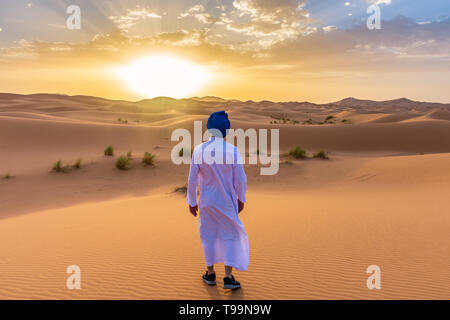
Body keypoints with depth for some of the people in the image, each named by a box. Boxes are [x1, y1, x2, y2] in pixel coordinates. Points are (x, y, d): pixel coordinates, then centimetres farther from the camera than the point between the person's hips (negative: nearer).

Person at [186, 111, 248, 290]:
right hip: (227, 202, -1)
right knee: (231, 236, 12)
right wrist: (241, 199, 6)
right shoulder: (233, 151, -16)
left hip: (206, 201, 2)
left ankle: (210, 273, 30)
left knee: (208, 236, 18)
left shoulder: (199, 150, -12)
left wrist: (191, 202, 5)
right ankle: (228, 277, 10)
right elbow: (240, 179, -10)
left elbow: (192, 179, -8)